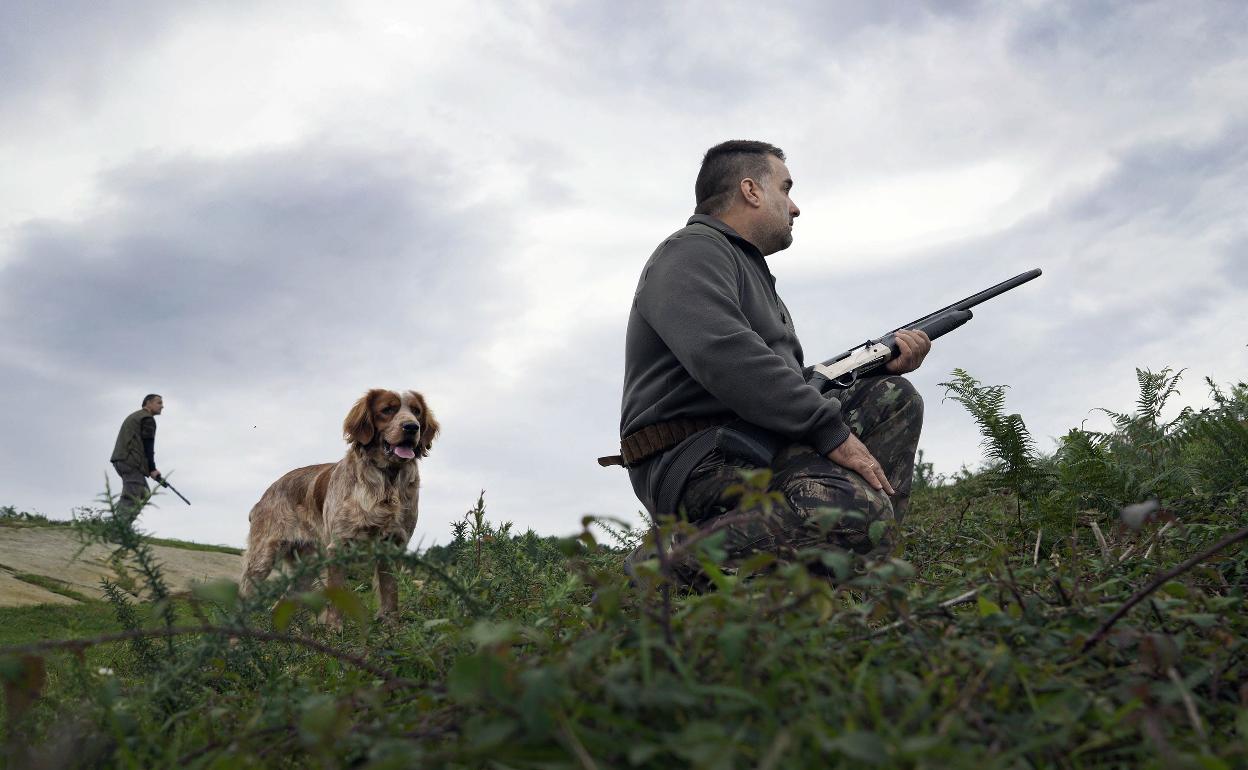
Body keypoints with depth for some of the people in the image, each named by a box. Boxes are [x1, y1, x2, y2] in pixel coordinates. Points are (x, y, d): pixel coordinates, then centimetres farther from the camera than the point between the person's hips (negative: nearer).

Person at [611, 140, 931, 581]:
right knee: (857, 510, -30)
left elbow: (790, 381, 25)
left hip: (758, 445, 10)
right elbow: (724, 356, -22)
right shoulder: (691, 252, -4)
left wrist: (882, 363, 12)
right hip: (694, 461, -10)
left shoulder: (748, 268, 28)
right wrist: (832, 431, -21)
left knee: (894, 397, 8)